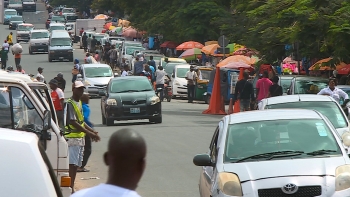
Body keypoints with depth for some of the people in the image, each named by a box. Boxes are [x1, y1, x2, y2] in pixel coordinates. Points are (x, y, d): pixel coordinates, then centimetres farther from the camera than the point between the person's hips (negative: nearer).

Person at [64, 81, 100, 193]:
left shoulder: (79, 103, 16)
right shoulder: (70, 103, -13)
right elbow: (72, 122, -19)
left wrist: (92, 131, 10)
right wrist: (88, 133, -20)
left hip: (80, 137, 9)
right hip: (72, 137, -9)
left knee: (76, 164, 9)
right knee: (72, 164, -12)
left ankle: (72, 188, 13)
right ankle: (70, 188, -13)